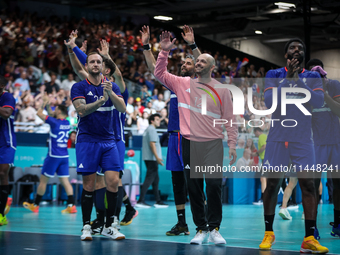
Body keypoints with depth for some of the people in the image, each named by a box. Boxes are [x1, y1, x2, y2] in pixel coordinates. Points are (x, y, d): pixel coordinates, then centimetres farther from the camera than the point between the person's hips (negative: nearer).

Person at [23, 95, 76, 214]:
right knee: (65, 180, 3)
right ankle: (71, 205, -8)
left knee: (43, 180, 4)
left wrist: (44, 102, 11)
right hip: (64, 156, 6)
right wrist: (47, 103, 27)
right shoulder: (67, 123, 8)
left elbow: (39, 113, -2)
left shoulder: (55, 122, -11)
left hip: (53, 156, -6)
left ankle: (35, 205, 13)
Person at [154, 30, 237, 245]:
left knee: (214, 187, -7)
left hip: (213, 144, -2)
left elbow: (229, 118, 4)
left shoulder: (222, 90, 4)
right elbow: (160, 74, 9)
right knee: (194, 188, 4)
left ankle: (214, 228, 5)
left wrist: (232, 143, -1)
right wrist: (165, 51, -2)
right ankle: (201, 228, 14)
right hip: (190, 144, 2)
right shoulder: (183, 84, 8)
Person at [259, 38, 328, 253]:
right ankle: (269, 233, 16)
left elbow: (319, 102, -9)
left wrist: (298, 80, -15)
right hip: (278, 138, -1)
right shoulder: (274, 75, 3)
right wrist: (288, 78, -15)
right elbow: (269, 102, -11)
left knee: (308, 184, -8)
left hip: (303, 139, 1)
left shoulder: (312, 77, 7)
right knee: (272, 184, 2)